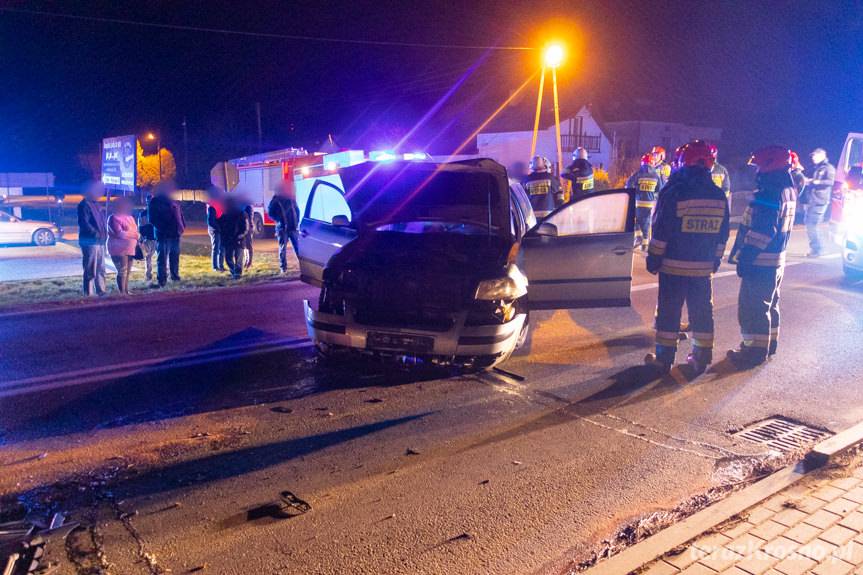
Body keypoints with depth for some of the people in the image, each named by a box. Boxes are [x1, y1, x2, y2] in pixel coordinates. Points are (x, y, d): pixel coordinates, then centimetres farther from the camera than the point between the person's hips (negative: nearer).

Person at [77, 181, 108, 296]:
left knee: (101, 268, 14)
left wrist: (105, 233, 11)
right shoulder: (84, 205, -8)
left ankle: (101, 290, 21)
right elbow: (84, 223, -18)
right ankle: (88, 293, -3)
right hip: (90, 241, -9)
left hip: (100, 241, 9)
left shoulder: (96, 204, 19)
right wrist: (95, 233, -22)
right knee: (91, 270, -7)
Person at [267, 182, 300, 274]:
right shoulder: (276, 201, 1)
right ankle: (283, 268, 7)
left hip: (293, 227, 3)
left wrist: (296, 221, 8)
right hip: (282, 228, -3)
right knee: (283, 248, 1)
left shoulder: (291, 199, 11)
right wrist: (279, 220, -10)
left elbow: (297, 210, 18)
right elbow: (270, 212, -1)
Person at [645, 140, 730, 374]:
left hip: (674, 266, -4)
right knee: (702, 311, 13)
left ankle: (664, 358, 9)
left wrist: (653, 259, -3)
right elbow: (722, 235, 11)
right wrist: (715, 260, 20)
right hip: (704, 267, 4)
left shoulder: (673, 193, -13)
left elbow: (660, 231, -12)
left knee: (669, 311, 4)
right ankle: (701, 357, 20)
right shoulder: (719, 197, 4)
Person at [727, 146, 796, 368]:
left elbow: (760, 232, -26)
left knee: (752, 307, -2)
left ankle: (755, 350, 5)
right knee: (768, 304, 21)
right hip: (777, 260, 10)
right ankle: (769, 342, 34)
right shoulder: (788, 191, 11)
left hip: (760, 262, -10)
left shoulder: (769, 195, -22)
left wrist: (744, 257, -21)